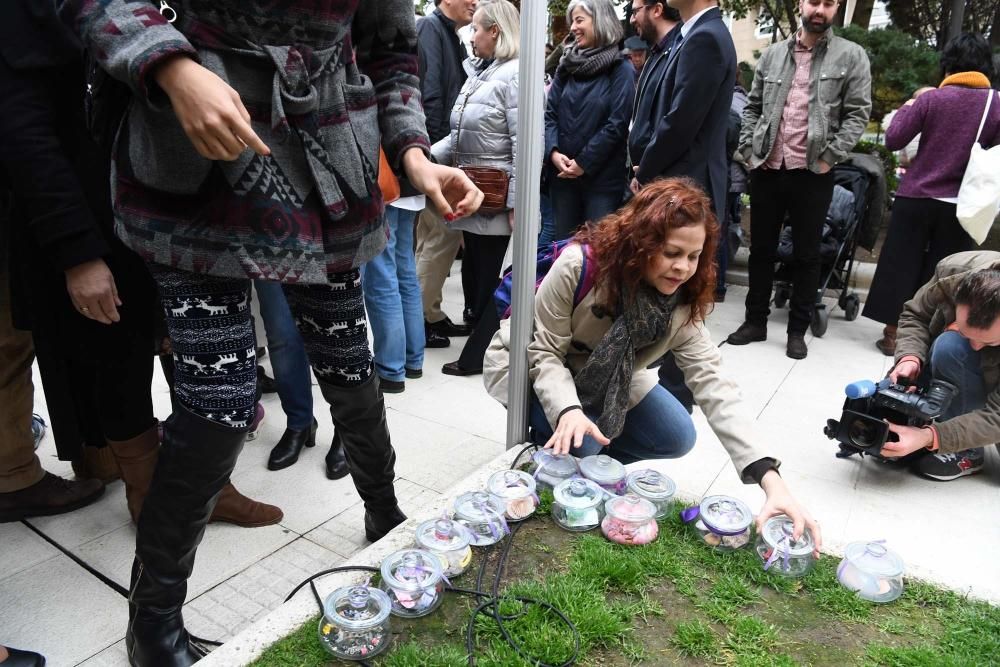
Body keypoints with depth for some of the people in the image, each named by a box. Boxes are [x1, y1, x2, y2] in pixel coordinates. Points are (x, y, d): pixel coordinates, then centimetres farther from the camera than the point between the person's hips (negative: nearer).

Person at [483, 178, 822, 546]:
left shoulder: (682, 302, -19)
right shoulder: (579, 265, -33)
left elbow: (714, 384, -27)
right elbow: (544, 352, -26)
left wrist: (769, 477, -37)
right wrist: (568, 409, -46)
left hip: (606, 380, 5)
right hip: (529, 365, -4)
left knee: (677, 436, -7)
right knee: (577, 441, -30)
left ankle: (593, 460, 12)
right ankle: (548, 447, 5)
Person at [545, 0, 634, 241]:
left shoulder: (621, 70, -3)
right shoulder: (567, 66, 11)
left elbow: (617, 124, -11)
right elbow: (550, 113, 5)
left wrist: (584, 163, -14)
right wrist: (553, 151, -11)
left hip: (602, 176, -4)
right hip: (562, 174, 5)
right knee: (563, 242, 10)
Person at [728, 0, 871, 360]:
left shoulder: (852, 56, 2)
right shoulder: (773, 54, 11)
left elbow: (858, 114, -2)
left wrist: (829, 157, -11)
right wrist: (748, 149, 2)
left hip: (813, 174, -3)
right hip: (766, 169, 3)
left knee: (806, 255, 5)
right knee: (761, 249, 10)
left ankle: (797, 330, 16)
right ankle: (755, 321, 22)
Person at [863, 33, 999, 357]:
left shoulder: (932, 99, -5)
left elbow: (893, 140, -5)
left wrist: (909, 107, 10)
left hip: (916, 199, -1)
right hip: (959, 207, 1)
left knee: (901, 265, 9)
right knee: (938, 275, 11)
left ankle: (893, 335, 14)